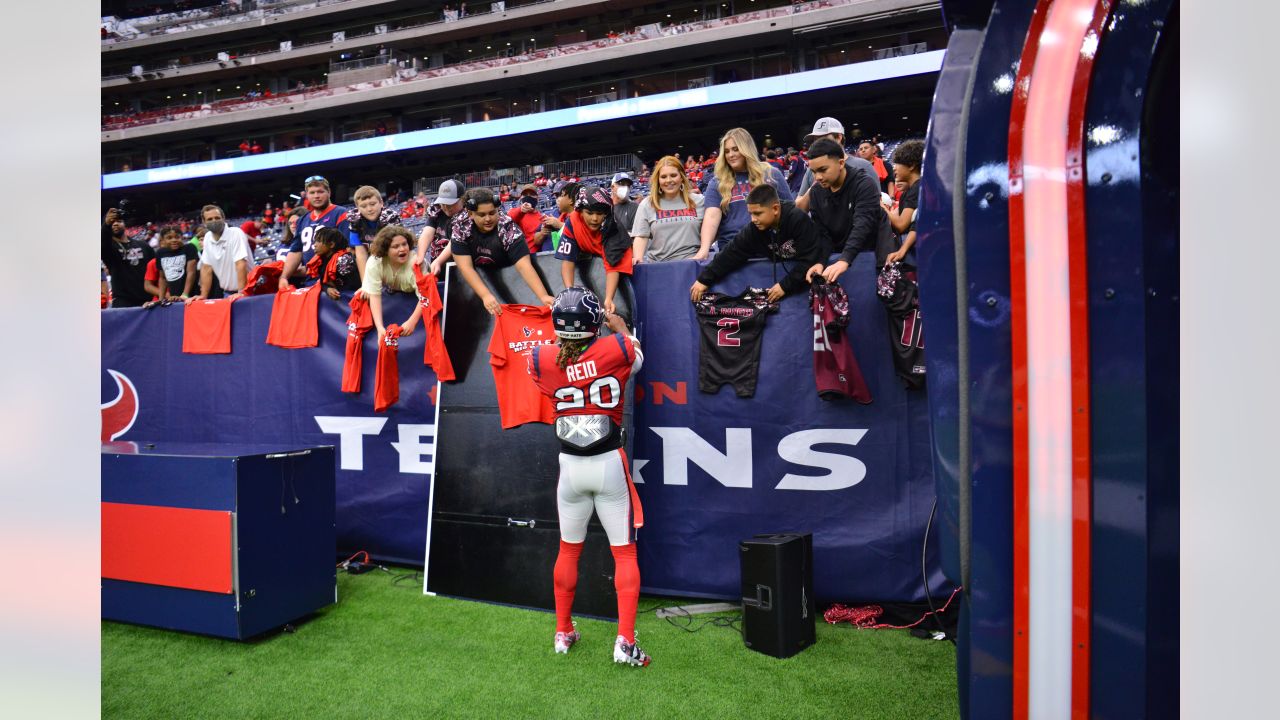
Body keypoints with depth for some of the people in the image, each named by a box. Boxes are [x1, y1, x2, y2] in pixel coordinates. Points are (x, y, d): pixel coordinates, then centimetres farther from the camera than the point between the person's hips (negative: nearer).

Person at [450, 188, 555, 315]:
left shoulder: (508, 228, -26)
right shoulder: (460, 227, -21)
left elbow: (524, 266, -34)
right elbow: (465, 267, -27)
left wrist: (543, 296, -49)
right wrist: (486, 295, -43)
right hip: (474, 279, 1)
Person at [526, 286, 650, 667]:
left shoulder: (541, 360, -7)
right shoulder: (615, 348, -11)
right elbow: (636, 353, 13)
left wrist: (563, 337, 27)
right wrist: (620, 327, 27)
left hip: (570, 466, 3)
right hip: (610, 464, -2)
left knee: (568, 549, 20)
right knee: (624, 553, 7)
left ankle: (563, 632, 33)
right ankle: (625, 641, 5)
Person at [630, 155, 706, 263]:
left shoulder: (699, 202, 13)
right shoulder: (647, 205, 13)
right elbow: (641, 236, 7)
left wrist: (703, 253, -5)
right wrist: (638, 259, -10)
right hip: (657, 265, 1)